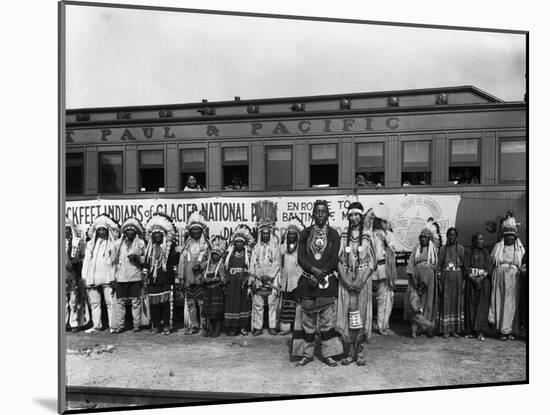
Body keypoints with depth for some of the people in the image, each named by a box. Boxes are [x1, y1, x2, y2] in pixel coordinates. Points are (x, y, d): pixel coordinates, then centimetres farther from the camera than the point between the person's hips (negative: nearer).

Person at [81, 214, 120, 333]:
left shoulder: (112, 244, 6)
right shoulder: (90, 244, 14)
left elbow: (116, 260, 3)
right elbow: (86, 260, 12)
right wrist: (84, 276, 9)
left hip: (107, 278, -3)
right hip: (92, 278, 3)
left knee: (110, 302, -6)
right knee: (94, 302, 7)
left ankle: (113, 326, -1)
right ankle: (96, 325, 15)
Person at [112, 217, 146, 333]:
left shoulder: (141, 243, 5)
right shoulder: (119, 243, 13)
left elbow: (146, 259, 5)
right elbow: (115, 259, 16)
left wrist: (136, 258, -14)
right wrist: (114, 275, 11)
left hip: (135, 277, -2)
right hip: (121, 277, 2)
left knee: (136, 301, 1)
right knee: (120, 301, 3)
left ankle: (136, 325, 10)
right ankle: (120, 325, 13)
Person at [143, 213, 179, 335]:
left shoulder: (170, 246, 3)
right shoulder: (150, 248, 14)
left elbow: (174, 262, 1)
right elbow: (146, 263, 16)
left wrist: (175, 276, -3)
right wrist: (145, 278, 12)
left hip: (166, 280, -3)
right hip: (152, 280, 3)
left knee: (166, 302, -6)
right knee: (153, 303, 4)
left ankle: (166, 326, 2)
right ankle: (155, 325, 15)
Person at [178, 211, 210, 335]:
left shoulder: (206, 244, 3)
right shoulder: (187, 244, 12)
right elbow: (182, 261, 11)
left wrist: (201, 265, -15)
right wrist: (181, 277, 6)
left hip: (202, 279, -3)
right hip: (188, 279, 4)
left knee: (202, 303, -3)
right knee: (190, 303, 9)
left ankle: (203, 326, 7)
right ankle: (193, 325, 19)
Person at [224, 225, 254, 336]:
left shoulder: (248, 255, 6)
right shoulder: (229, 255, 12)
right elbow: (225, 269, 11)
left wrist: (245, 278, -11)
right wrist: (226, 280, 1)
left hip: (243, 284, -1)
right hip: (231, 284, 1)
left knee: (244, 303, -1)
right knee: (231, 303, -2)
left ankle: (243, 327, 7)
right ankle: (232, 327, 3)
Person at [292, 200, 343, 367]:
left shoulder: (333, 234, 6)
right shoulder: (305, 234, 8)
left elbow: (335, 259, -1)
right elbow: (301, 258, 1)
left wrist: (321, 275, -12)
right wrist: (314, 270, -15)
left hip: (327, 282, -1)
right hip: (307, 283, 1)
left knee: (327, 319, 1)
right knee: (307, 320, 4)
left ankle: (328, 354, 12)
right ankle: (307, 354, 15)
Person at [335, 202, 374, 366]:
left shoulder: (367, 237, 3)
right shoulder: (343, 236, 5)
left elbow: (371, 262, 0)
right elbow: (339, 261, 1)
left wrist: (361, 281, -12)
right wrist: (346, 280, -10)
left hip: (363, 280, -1)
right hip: (346, 280, 1)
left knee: (362, 314, 0)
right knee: (347, 314, 0)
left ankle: (360, 353, 11)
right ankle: (350, 352, 12)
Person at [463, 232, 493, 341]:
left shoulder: (486, 252, 11)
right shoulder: (468, 252, 6)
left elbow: (489, 267, 2)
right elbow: (466, 268, -1)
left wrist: (480, 278, -12)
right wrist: (474, 279, -14)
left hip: (484, 280, 1)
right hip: (471, 281, -1)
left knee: (482, 305, -8)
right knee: (471, 305, -1)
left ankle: (481, 332, -13)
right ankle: (471, 330, 5)